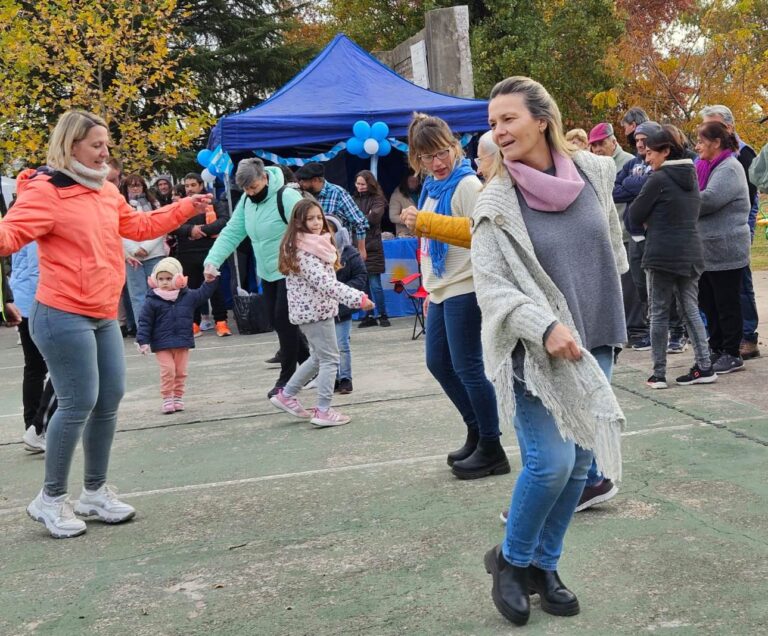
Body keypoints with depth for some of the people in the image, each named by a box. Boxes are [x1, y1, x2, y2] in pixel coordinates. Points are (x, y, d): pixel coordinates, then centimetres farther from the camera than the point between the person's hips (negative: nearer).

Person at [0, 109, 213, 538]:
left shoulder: (107, 192, 14)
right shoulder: (44, 192, -12)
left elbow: (140, 226, 29)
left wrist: (186, 208, 34)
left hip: (104, 317, 9)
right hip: (64, 317, -9)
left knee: (110, 399, 11)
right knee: (79, 404, -7)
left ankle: (96, 492, 27)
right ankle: (51, 499, 10)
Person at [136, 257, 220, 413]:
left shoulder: (188, 296, 3)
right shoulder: (152, 301, -6)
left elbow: (203, 294, 13)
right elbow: (145, 322, -5)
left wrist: (210, 280, -1)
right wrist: (143, 341, -10)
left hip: (183, 342, 3)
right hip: (161, 344, -3)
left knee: (181, 371, 7)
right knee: (168, 371, -9)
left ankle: (178, 397, 19)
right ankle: (167, 399, 1)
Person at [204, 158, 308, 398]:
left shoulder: (286, 197, -19)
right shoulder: (246, 201, 5)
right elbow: (231, 233, 3)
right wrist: (213, 261, -10)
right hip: (268, 273, 8)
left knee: (284, 320, -7)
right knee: (277, 322, 9)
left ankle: (287, 378, 4)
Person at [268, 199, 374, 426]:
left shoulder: (315, 244, 12)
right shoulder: (303, 251, -19)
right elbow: (325, 283, -28)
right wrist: (358, 298, -31)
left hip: (311, 310, 10)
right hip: (315, 310, -10)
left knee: (318, 357, 19)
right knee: (329, 359, -2)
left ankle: (286, 395, 26)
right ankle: (323, 411, 3)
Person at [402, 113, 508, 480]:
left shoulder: (467, 185, -13)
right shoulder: (432, 187, 13)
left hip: (464, 289, -9)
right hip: (441, 289, 9)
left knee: (467, 367, -4)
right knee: (438, 363, 14)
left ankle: (491, 449, 8)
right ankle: (477, 432, 29)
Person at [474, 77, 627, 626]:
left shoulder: (593, 172, 0)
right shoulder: (497, 202, -12)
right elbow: (491, 287, -16)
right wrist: (545, 327, -29)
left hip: (593, 345, 5)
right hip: (533, 353, -5)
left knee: (579, 462, 9)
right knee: (550, 462, -12)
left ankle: (544, 565, 26)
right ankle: (511, 560, 14)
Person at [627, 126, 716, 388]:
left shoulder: (659, 179, -12)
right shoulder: (691, 176, 11)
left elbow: (635, 215, -8)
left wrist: (649, 220, 12)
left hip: (663, 255, -7)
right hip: (691, 254, 7)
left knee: (659, 313, 2)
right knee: (691, 309, 12)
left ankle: (658, 374, 5)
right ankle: (705, 367, 11)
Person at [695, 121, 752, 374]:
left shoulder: (730, 168, -14)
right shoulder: (705, 166, 13)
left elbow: (708, 199, -25)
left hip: (725, 251, -9)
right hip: (705, 249, 9)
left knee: (727, 304, 0)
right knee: (709, 303, 14)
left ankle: (732, 354, 9)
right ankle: (716, 350, 24)